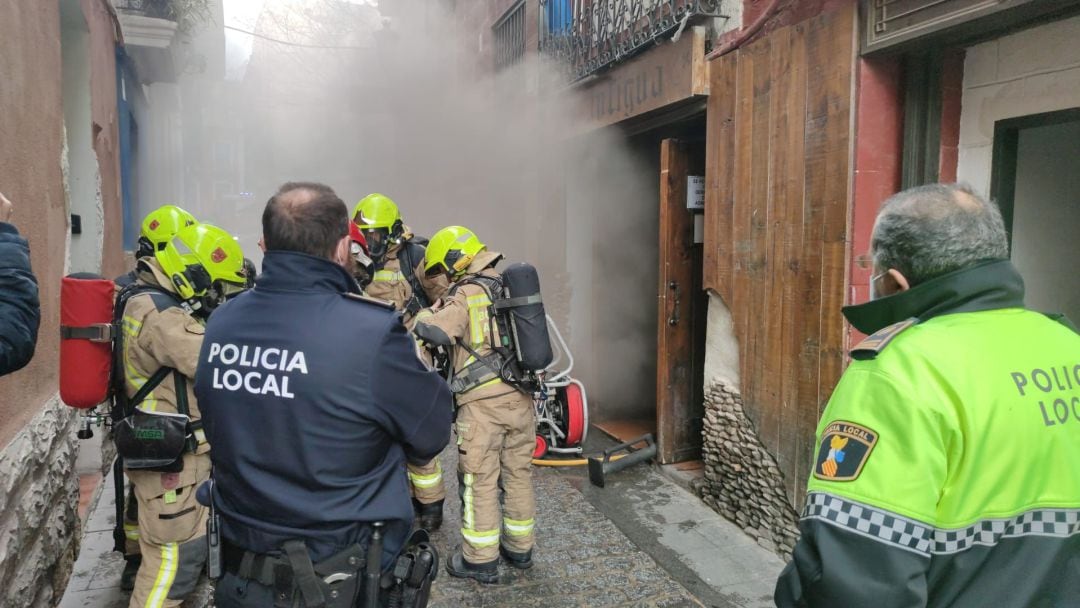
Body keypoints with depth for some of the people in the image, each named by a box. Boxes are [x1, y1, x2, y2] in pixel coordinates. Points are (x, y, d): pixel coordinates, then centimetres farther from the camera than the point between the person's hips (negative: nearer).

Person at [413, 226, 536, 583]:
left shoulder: (465, 296, -9)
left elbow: (426, 330, -17)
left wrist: (432, 310, 4)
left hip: (483, 403, -6)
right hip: (521, 398, 7)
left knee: (479, 481, 5)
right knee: (518, 474, 16)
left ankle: (480, 560, 14)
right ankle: (519, 549, 29)